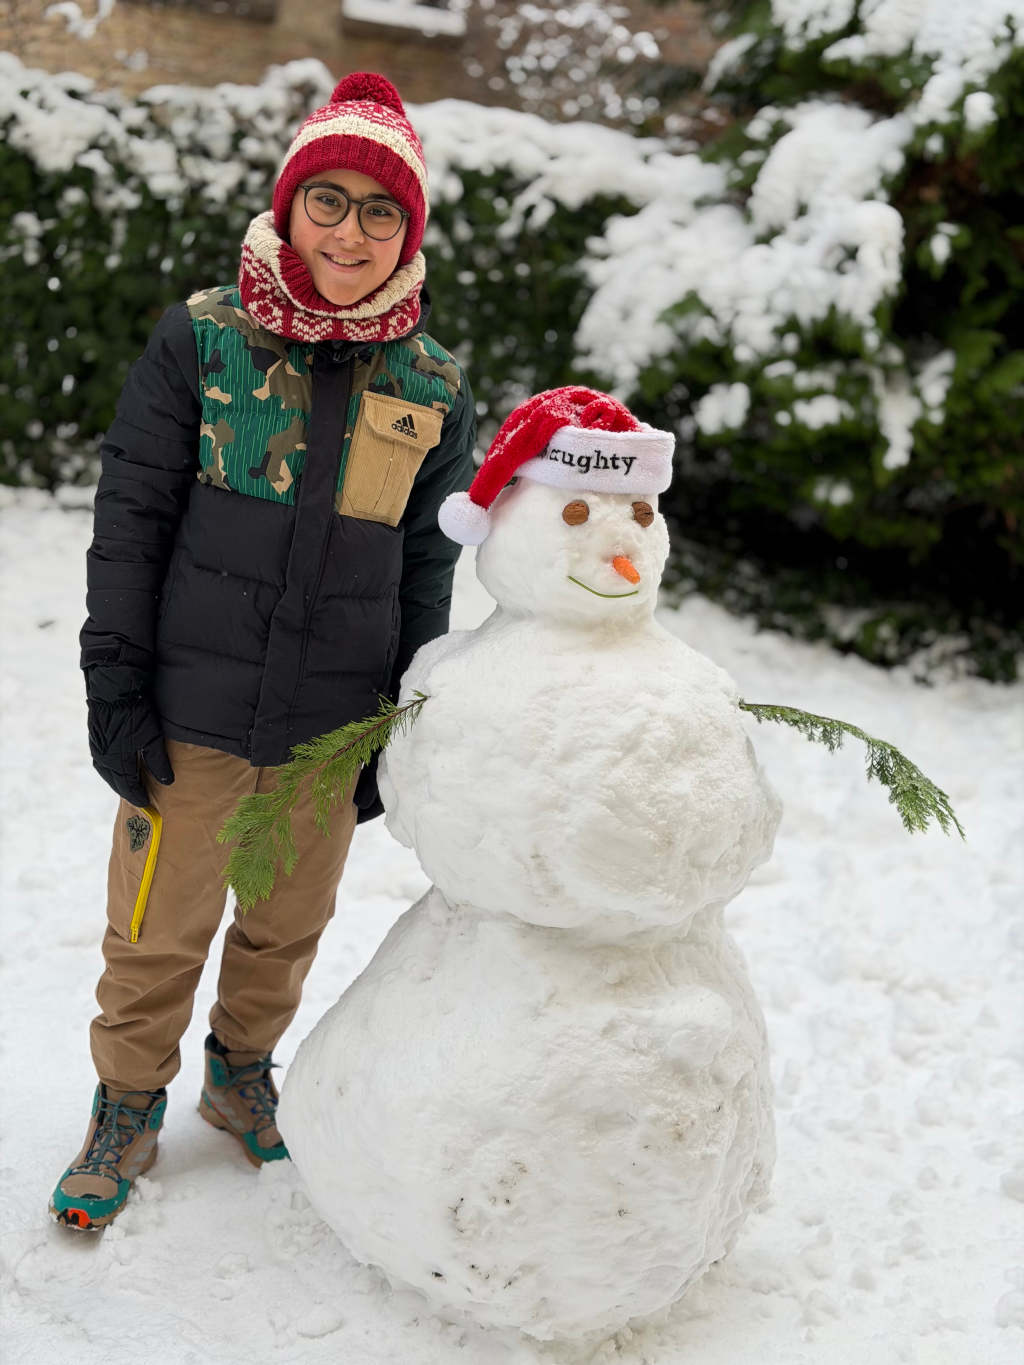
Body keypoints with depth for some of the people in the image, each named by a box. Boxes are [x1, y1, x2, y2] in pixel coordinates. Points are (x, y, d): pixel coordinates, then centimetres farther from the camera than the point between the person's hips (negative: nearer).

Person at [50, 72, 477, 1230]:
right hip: (192, 711, -2)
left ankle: (242, 1069, 44)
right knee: (158, 930, 10)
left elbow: (425, 571, 7)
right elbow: (130, 518, -4)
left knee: (288, 925, 18)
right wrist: (115, 685, -7)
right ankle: (128, 1108, 34)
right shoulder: (202, 340, -5)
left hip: (330, 728, 2)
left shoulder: (433, 390, 1)